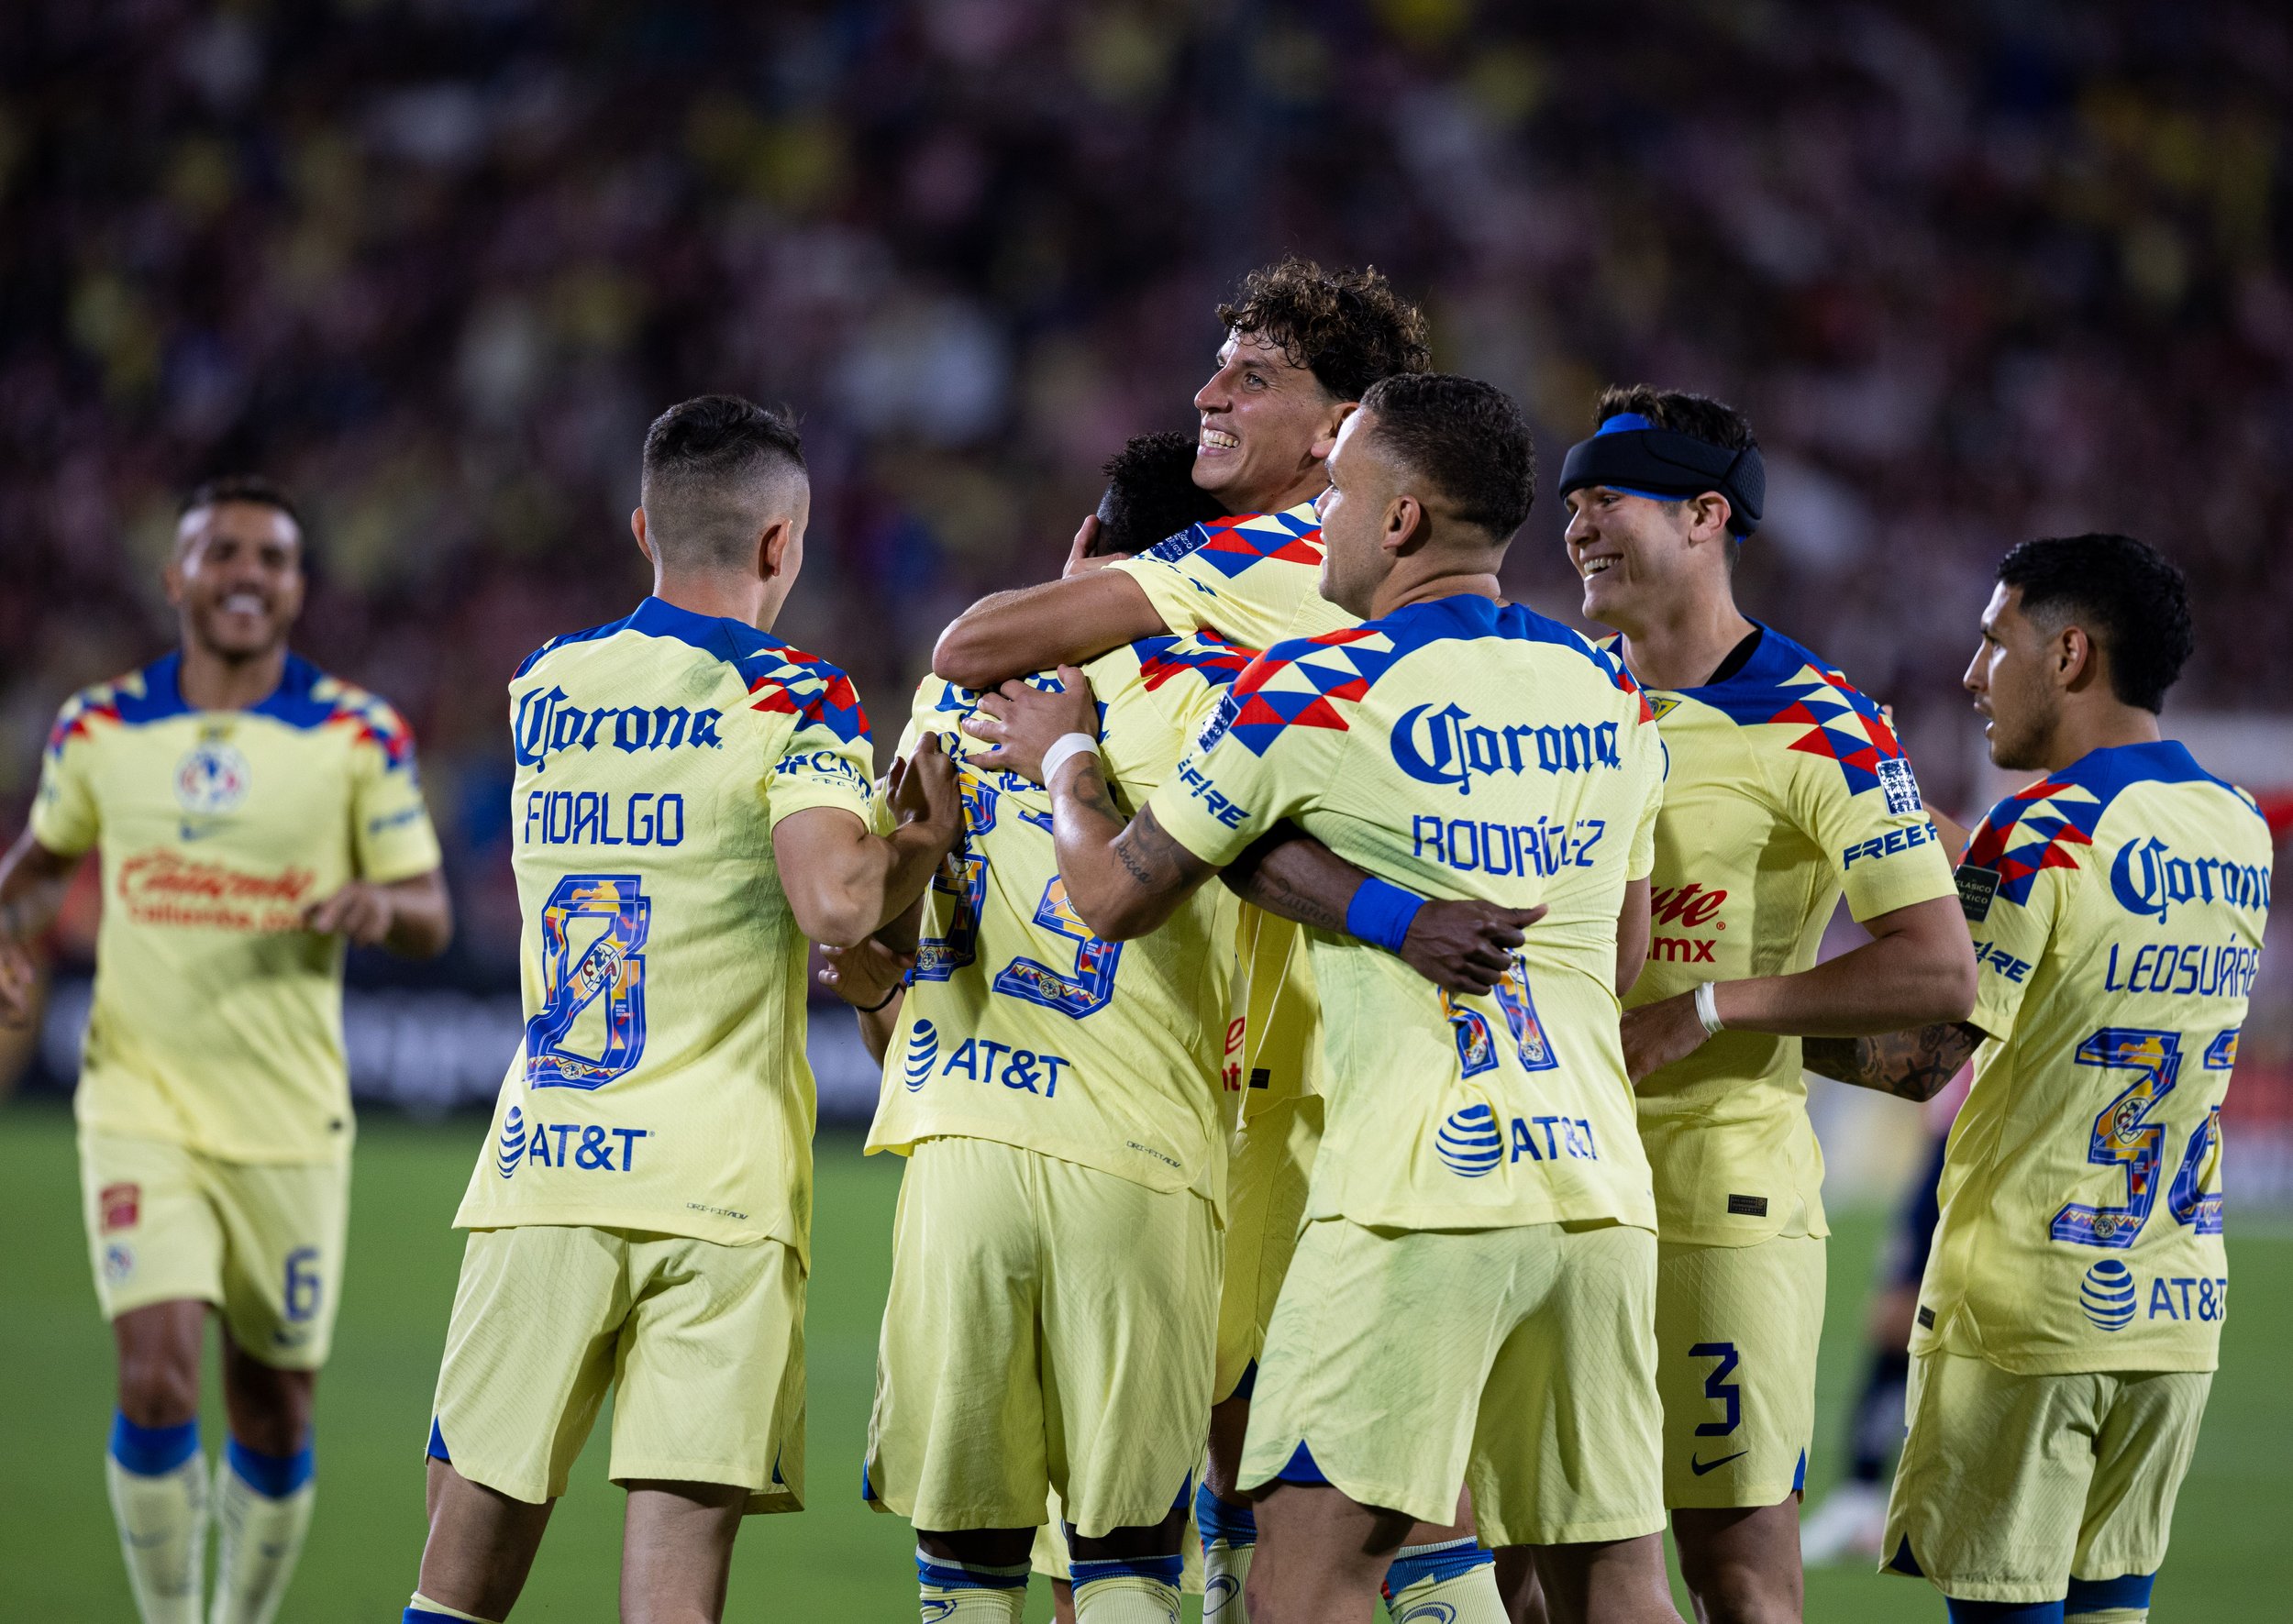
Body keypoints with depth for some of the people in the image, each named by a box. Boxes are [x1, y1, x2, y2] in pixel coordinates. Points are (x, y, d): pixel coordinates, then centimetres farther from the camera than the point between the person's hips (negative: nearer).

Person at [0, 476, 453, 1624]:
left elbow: (431, 917, 1)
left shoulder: (360, 735, -1)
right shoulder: (99, 729, 3)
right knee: (155, 1382, -17)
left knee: (273, 1416, 8)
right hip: (141, 1109, -1)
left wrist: (381, 905, -22)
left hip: (290, 1125, 1)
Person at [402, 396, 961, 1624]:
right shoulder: (791, 696, -4)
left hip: (537, 1170, 4)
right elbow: (836, 902, -19)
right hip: (717, 1185, -4)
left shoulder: (540, 687, 12)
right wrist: (923, 841, -1)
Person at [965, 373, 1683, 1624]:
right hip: (1598, 1187, 6)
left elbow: (1115, 897, 5)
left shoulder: (1315, 695, -5)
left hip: (1418, 1193, -6)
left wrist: (1065, 757, 25)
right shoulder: (1611, 699, 13)